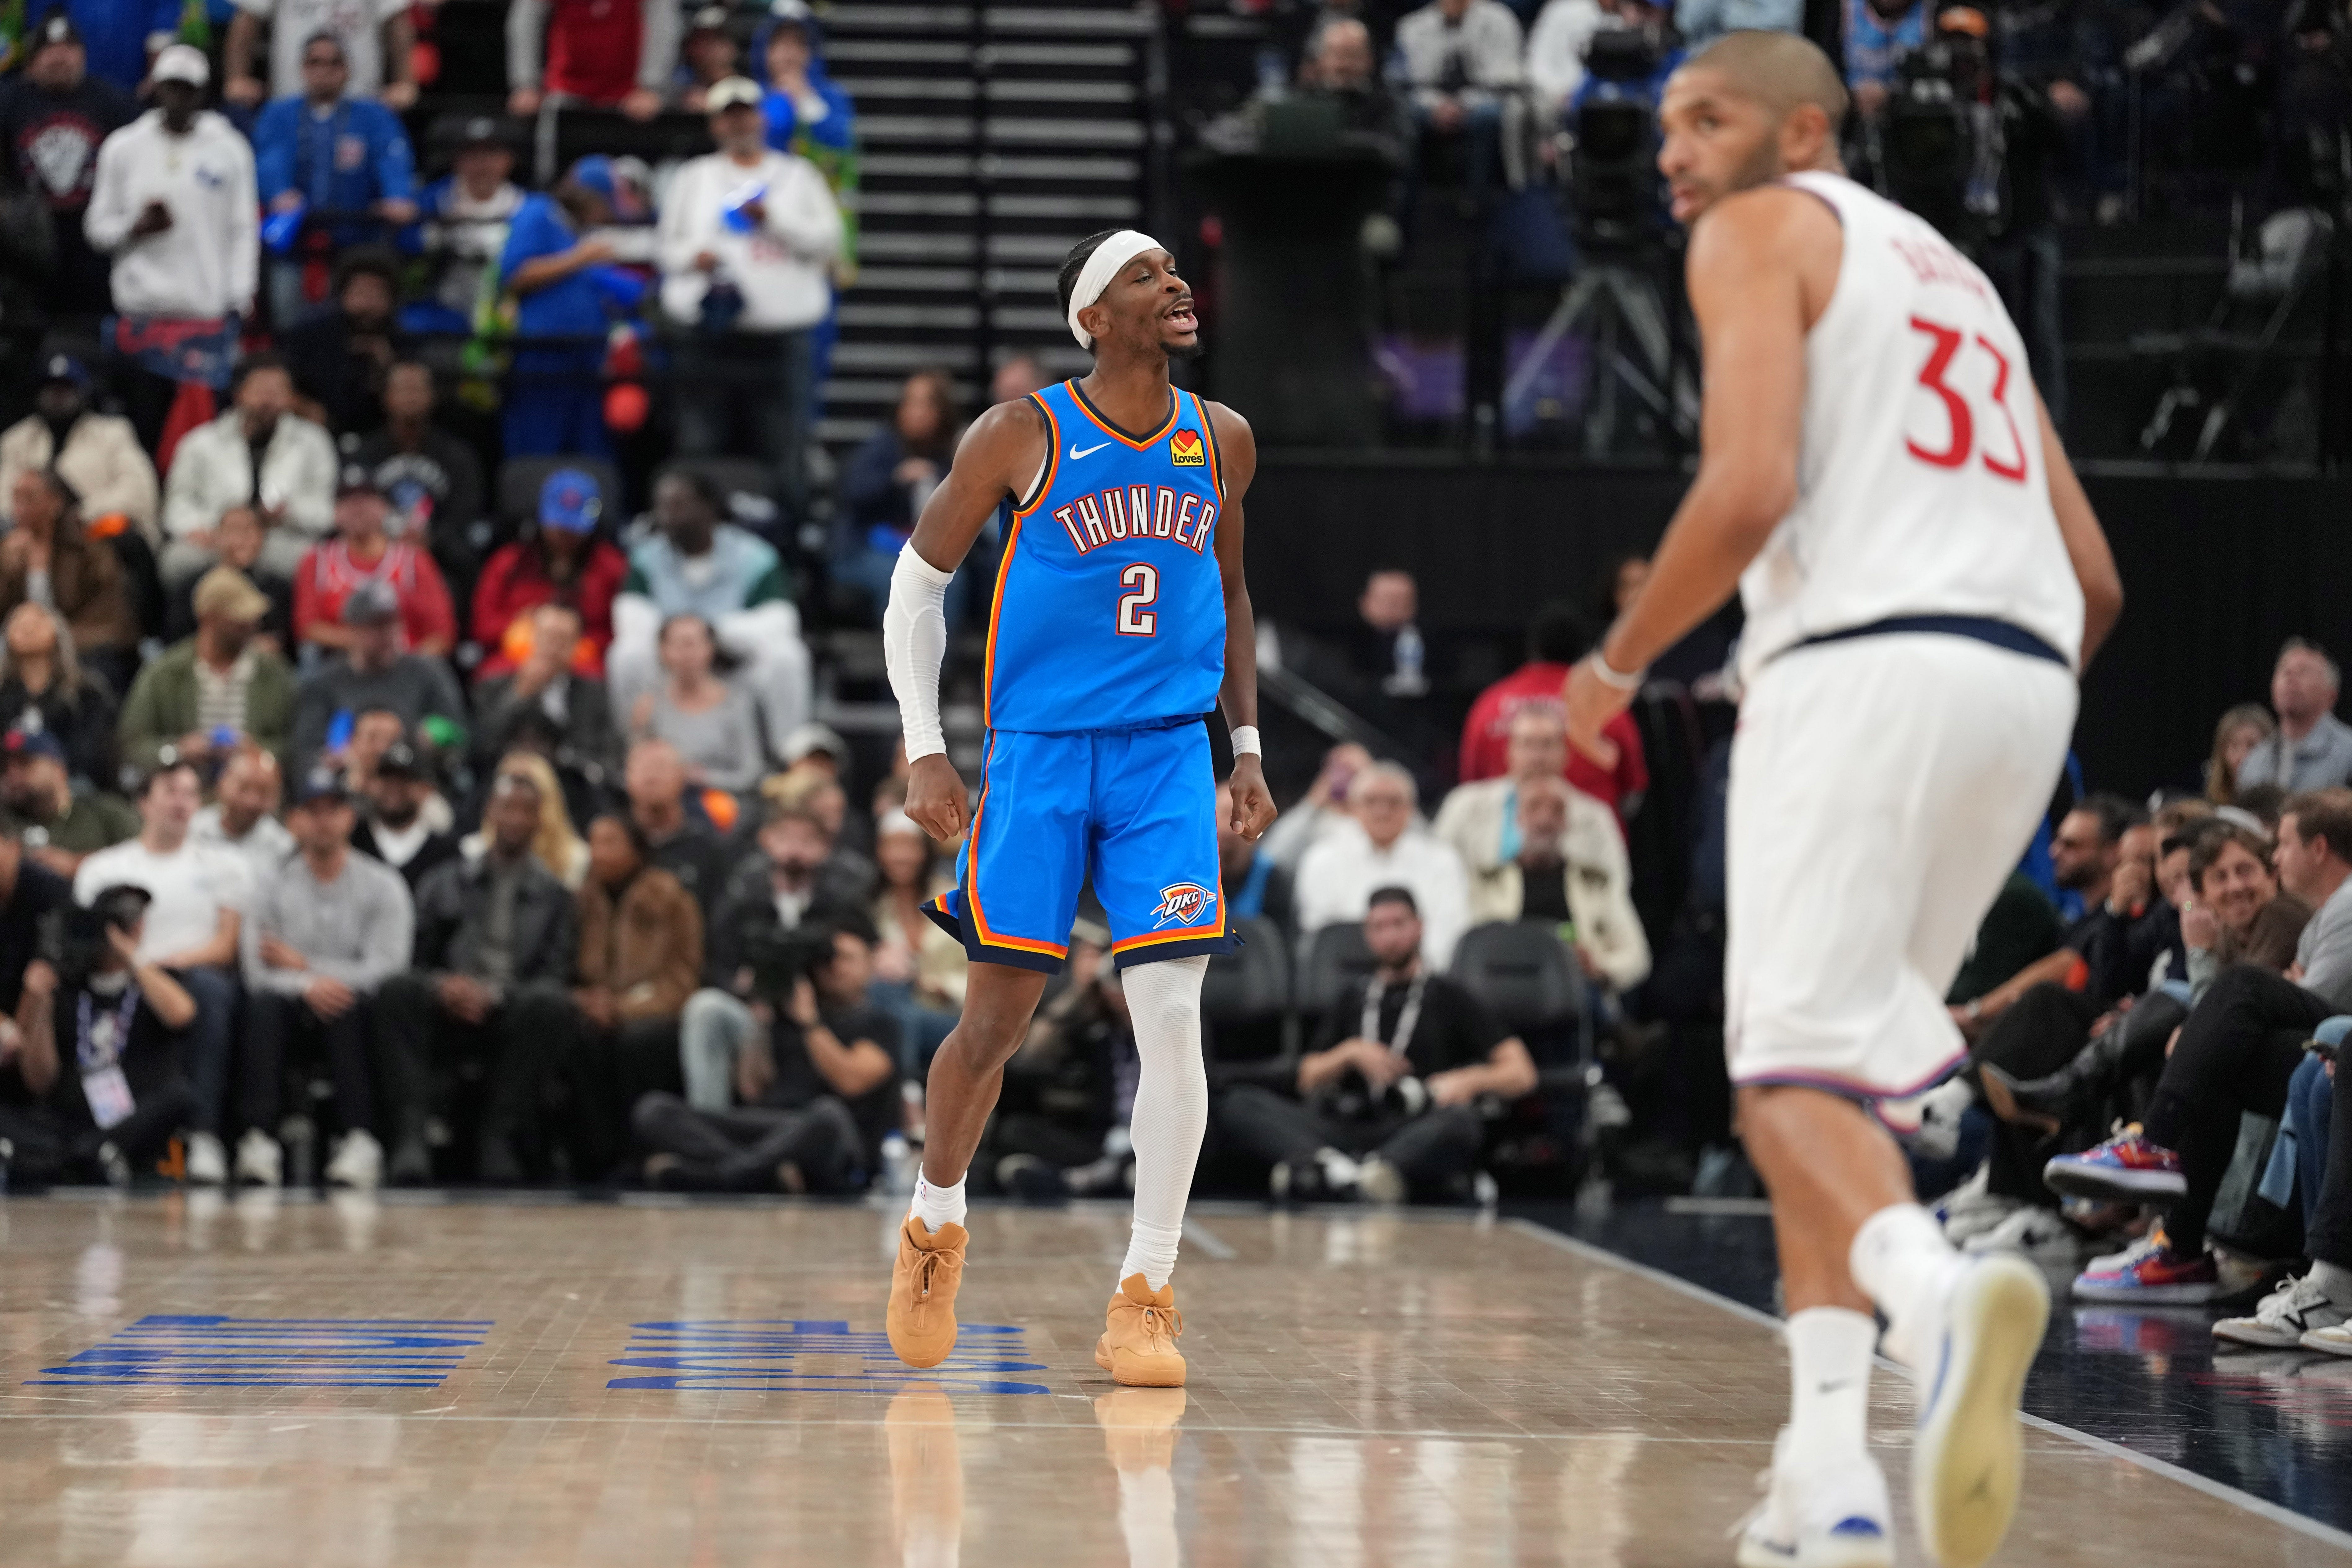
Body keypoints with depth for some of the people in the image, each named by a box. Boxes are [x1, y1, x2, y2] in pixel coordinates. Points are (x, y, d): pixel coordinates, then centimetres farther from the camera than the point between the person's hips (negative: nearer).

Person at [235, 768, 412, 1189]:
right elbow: (259, 973, -3)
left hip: (357, 1015, -2)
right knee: (263, 1005, -32)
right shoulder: (274, 889, 10)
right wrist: (309, 986, -25)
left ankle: (360, 1141, -45)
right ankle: (260, 1141, -42)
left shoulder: (382, 886, 5)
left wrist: (304, 965, -8)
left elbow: (386, 968, -8)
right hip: (294, 1011, 2)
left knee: (345, 1005, -37)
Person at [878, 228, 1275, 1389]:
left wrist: (1247, 748, 15)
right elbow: (917, 585, 1)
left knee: (1172, 1018, -11)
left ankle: (1143, 1301, -6)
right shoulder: (1020, 439, -7)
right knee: (996, 1021, 4)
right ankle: (935, 1227, 32)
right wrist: (924, 752, -5)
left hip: (1169, 758, 2)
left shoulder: (1221, 443, 6)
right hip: (1037, 754, -2)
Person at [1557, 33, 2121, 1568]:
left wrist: (1615, 664, 3)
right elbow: (2096, 578, 24)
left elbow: (1749, 491, -10)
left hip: (1867, 662, -7)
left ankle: (1938, 1292, -42)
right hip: (2029, 678, 7)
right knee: (1832, 1064, 16)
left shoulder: (1761, 232, 6)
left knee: (1794, 1073, -10)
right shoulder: (1955, 274, 30)